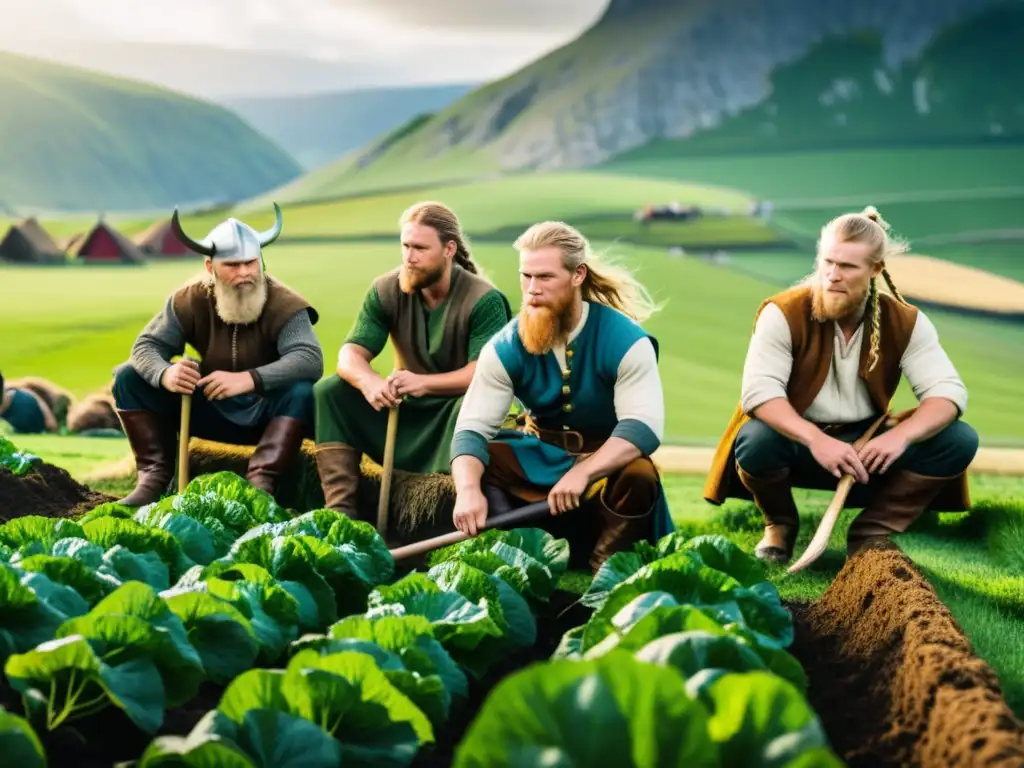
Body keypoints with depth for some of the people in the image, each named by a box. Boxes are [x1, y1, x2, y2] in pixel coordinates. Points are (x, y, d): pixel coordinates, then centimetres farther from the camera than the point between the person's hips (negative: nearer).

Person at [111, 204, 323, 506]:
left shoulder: (283, 303, -19)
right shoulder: (190, 299, -9)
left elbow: (310, 359, -34)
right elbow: (146, 345, -11)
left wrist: (249, 379, -49)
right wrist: (165, 373, -37)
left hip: (267, 414, -3)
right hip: (211, 410, 3)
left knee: (303, 391, -36)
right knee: (130, 377, -10)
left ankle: (261, 482, -34)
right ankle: (155, 475, -11)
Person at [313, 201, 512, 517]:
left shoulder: (484, 300, -18)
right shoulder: (386, 290, -5)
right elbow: (351, 354, -10)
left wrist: (424, 382, -41)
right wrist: (369, 381, -35)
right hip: (406, 411, 5)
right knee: (329, 391, -14)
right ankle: (339, 510, -24)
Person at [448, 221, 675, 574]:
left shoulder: (625, 340, -19)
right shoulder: (506, 346, -10)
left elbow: (643, 426, -29)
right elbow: (471, 429, -16)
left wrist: (582, 472, -45)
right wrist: (468, 489, -38)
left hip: (606, 459, -3)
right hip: (539, 455, 3)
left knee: (638, 476, -35)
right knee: (472, 467, -19)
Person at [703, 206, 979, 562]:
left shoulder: (905, 322, -7)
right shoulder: (784, 313, -16)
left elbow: (949, 391, -15)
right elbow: (759, 390, -26)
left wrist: (900, 436, -35)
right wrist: (816, 440, -42)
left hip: (865, 444, 3)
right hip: (798, 442, -2)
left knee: (959, 441, -18)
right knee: (756, 440, -37)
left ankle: (871, 532, -3)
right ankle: (780, 524, -2)